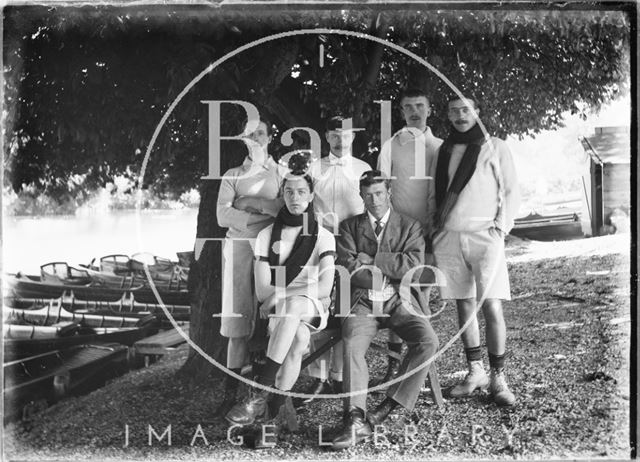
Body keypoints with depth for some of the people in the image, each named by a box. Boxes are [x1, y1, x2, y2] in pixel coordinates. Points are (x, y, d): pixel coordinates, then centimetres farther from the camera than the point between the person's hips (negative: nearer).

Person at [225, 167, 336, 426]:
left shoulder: (323, 237, 3)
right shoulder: (267, 236, 7)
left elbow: (325, 287, -11)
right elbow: (262, 290, 1)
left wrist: (281, 294, -15)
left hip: (312, 308, -1)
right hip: (278, 310, 1)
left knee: (293, 305, -38)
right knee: (298, 337, -35)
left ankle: (259, 395, -40)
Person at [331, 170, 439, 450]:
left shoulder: (410, 226, 12)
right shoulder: (349, 227, 14)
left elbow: (413, 267, -5)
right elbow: (349, 269, -1)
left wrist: (370, 260, -4)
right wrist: (391, 275, -5)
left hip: (400, 301, 0)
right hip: (363, 301, 0)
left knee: (428, 343, -26)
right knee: (352, 345, -30)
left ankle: (387, 408, -19)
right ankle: (356, 420, -31)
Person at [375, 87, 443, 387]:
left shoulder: (438, 147, 11)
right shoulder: (391, 146, 8)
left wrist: (432, 219, -4)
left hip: (427, 228, 1)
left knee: (422, 295, 3)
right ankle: (394, 364, -1)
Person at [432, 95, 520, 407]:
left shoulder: (495, 148, 6)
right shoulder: (443, 151, 15)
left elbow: (511, 191, 5)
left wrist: (501, 226, -5)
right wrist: (435, 225, 7)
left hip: (484, 234, -3)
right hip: (448, 237, 3)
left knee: (491, 306, -10)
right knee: (464, 305, 7)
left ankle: (498, 379, -1)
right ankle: (475, 371, 17)